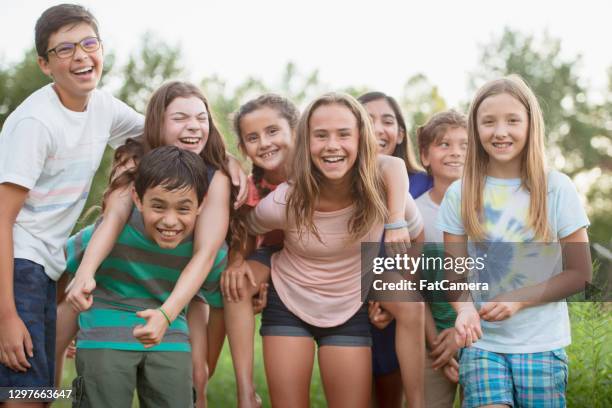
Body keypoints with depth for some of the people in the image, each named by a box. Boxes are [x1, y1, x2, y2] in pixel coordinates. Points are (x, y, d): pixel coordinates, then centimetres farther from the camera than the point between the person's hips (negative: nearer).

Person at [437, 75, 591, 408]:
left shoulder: (557, 188, -3)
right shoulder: (460, 194, 2)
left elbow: (579, 273, -1)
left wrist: (518, 299, -14)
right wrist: (466, 308, -20)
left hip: (542, 343, 0)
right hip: (481, 343, 0)